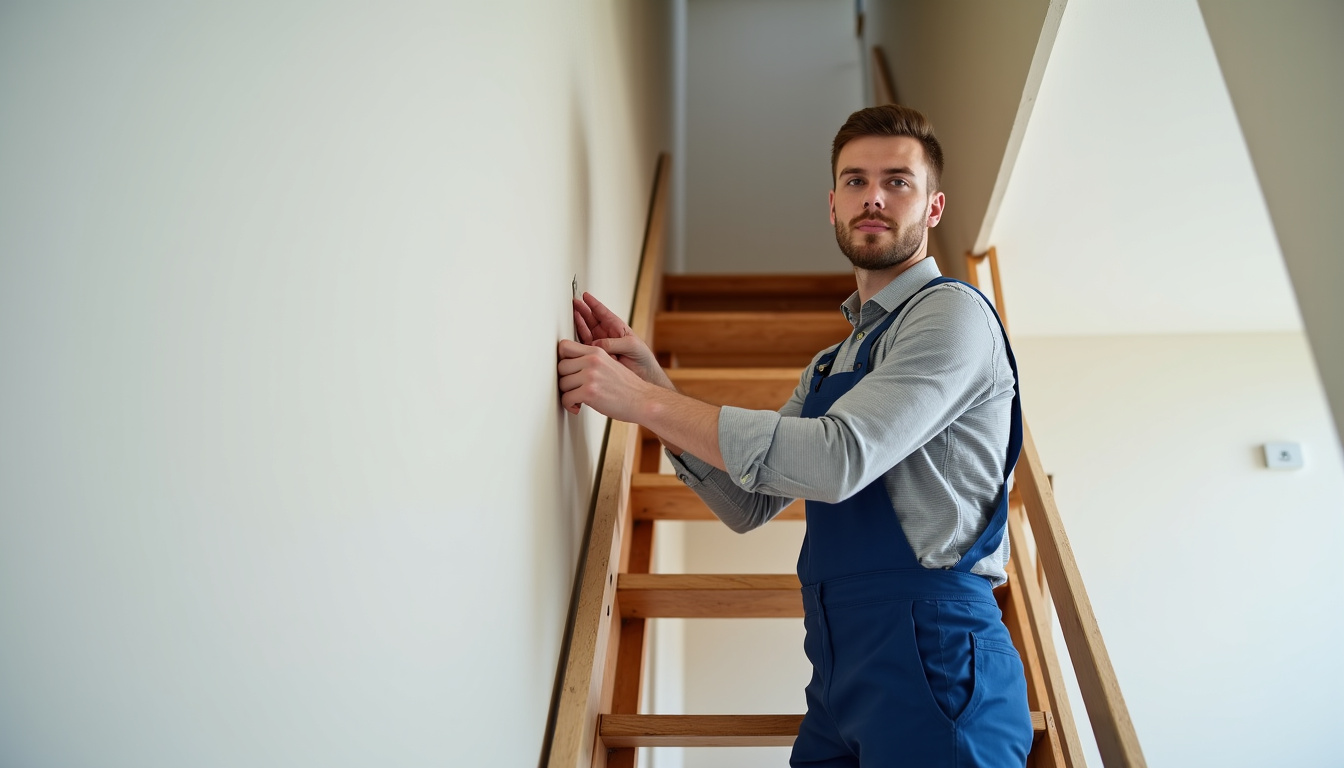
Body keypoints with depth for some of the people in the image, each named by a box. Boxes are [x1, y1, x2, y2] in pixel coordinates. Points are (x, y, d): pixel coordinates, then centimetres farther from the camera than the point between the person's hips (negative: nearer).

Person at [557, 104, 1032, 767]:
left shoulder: (953, 313, -7)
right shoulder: (830, 365, 18)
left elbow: (839, 459, -21)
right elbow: (748, 503, 11)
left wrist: (646, 401, -18)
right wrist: (650, 380, 0)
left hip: (932, 663, -7)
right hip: (843, 672, 7)